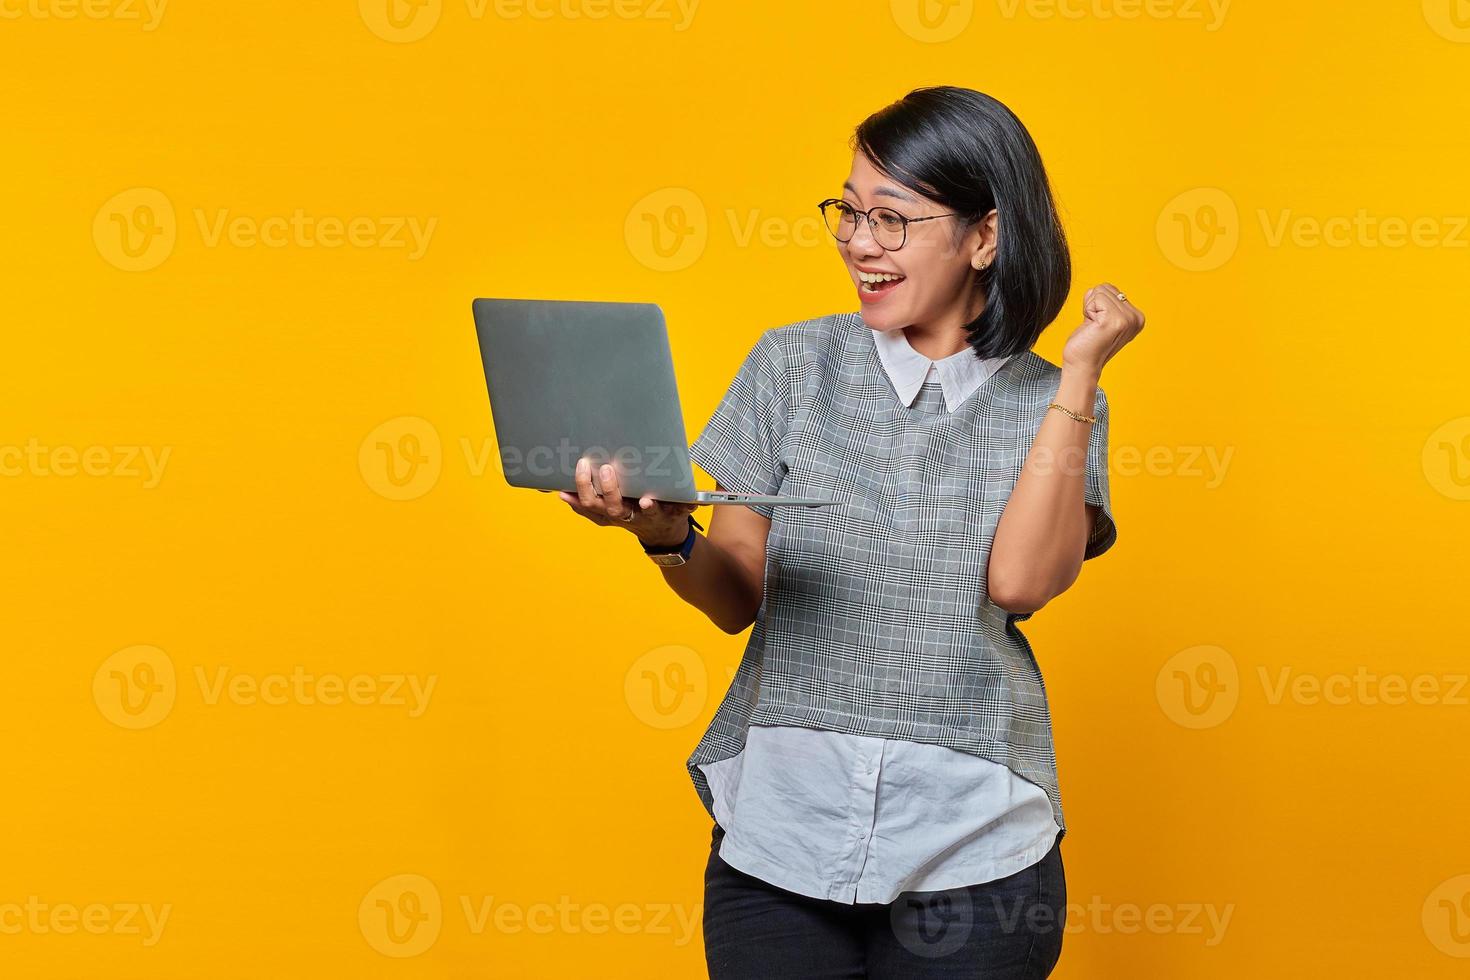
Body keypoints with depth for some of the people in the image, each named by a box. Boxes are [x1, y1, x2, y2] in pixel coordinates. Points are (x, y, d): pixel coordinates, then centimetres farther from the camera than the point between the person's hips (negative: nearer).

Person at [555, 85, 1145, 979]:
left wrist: (1081, 370, -11)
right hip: (780, 830, 1)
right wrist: (667, 535, -20)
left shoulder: (1052, 404, 3)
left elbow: (1020, 581, -16)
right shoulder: (793, 363, 5)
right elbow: (735, 597, 1)